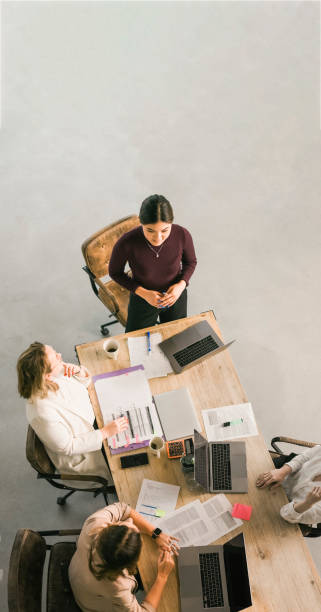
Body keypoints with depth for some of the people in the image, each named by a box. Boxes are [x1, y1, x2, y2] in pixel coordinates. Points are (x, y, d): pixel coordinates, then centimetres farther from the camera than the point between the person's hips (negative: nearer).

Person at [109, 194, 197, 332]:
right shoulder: (126, 243, -34)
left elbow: (191, 262, -5)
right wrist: (143, 293, -23)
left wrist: (181, 285, -23)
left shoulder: (182, 235, -28)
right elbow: (115, 272, -13)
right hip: (142, 300, -1)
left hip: (175, 296, 2)